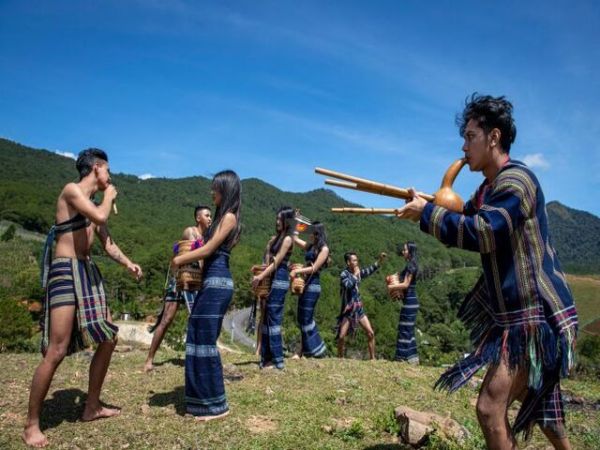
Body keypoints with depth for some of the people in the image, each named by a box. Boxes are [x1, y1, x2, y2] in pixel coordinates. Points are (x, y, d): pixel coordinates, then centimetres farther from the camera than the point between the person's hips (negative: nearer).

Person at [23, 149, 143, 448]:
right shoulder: (71, 190, -8)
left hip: (88, 272, 9)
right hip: (65, 271, -9)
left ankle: (92, 407, 23)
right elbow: (100, 216, -25)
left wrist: (128, 263, 6)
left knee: (108, 338, 11)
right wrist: (109, 197, -4)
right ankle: (31, 425, 4)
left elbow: (108, 243, 21)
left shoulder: (94, 203, 18)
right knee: (56, 351, -11)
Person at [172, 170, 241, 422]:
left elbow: (208, 249, -12)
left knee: (205, 341, -6)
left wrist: (180, 259, -2)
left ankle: (217, 406, 4)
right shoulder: (222, 217, 20)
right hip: (212, 281, 10)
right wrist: (186, 259, 8)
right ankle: (204, 399, 23)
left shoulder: (229, 216, -8)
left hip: (217, 282, -10)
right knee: (197, 339, 13)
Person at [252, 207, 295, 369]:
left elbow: (277, 262, -14)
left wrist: (261, 276, -15)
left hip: (279, 278, -9)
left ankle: (277, 360, -2)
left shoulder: (287, 239, -8)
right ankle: (267, 357, 16)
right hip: (271, 278, 9)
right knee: (267, 318, 9)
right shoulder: (277, 237, 18)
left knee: (273, 318, -8)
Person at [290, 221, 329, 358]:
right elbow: (295, 239, 23)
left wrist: (297, 271, -16)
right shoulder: (310, 246, 14)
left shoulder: (324, 249, -8)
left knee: (306, 318, -6)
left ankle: (315, 349, 5)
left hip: (313, 285, -8)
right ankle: (305, 349, 17)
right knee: (302, 318, 10)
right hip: (305, 284, 8)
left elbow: (314, 268, -15)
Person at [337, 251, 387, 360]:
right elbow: (348, 285, -28)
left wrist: (380, 260, -12)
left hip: (359, 309, 5)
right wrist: (355, 274, -16)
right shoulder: (344, 274, -10)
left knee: (370, 333, -1)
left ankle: (372, 358, 9)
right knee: (341, 336, -6)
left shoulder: (358, 272, 7)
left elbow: (370, 270, -1)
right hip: (347, 310, -5)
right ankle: (340, 359, 12)